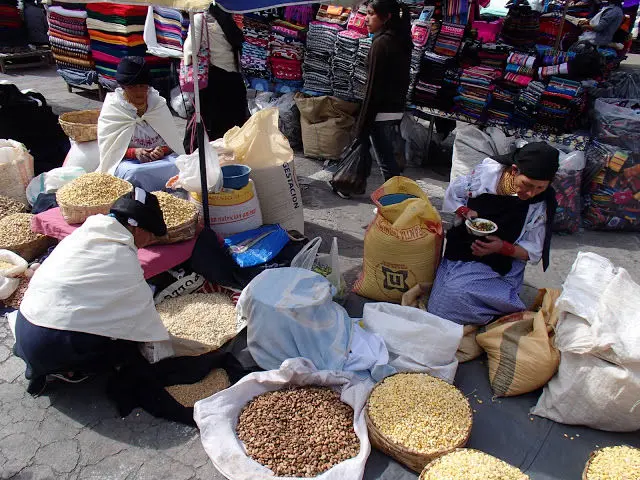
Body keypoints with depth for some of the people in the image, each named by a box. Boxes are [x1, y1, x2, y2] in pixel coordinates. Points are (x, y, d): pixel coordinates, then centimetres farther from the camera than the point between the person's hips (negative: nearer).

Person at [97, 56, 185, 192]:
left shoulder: (158, 104, 8)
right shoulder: (112, 109, 1)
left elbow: (173, 143, 7)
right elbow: (109, 149, -1)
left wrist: (163, 150, -17)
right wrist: (134, 152, -19)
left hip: (161, 158, 2)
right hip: (126, 161, -2)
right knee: (134, 173, -38)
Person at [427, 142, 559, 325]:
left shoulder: (542, 204, -12)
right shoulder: (488, 171, -11)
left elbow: (533, 251, -4)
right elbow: (453, 193, 5)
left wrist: (502, 247, -22)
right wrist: (466, 212, -15)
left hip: (497, 267, -2)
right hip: (459, 251, 3)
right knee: (436, 306, -12)